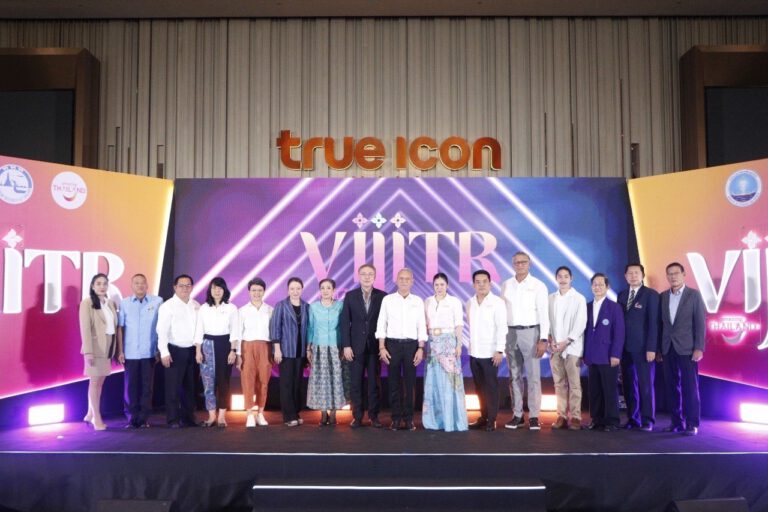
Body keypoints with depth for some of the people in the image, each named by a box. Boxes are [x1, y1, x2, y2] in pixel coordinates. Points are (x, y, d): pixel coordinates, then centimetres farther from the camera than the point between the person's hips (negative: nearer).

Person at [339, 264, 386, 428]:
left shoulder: (382, 296, 1)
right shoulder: (350, 296, 4)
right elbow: (344, 322, 1)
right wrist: (346, 345, -6)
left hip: (375, 346, 0)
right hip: (356, 346, 1)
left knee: (375, 383, 5)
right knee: (356, 383, 4)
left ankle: (374, 416, 14)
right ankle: (357, 416, 12)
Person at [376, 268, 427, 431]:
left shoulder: (418, 301, 5)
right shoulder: (387, 300, 3)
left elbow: (421, 326, 5)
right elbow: (381, 324, 2)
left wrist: (421, 348, -2)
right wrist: (381, 347, -4)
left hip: (411, 344, 1)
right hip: (392, 344, -1)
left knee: (410, 382, 4)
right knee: (394, 382, 4)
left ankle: (408, 418, 14)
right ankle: (396, 417, 14)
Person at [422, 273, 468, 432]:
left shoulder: (454, 301, 0)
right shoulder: (427, 302, 10)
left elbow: (459, 325, -3)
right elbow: (425, 324, 10)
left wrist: (459, 345, -10)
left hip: (448, 342, -3)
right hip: (433, 343, 4)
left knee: (449, 380, -4)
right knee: (433, 380, 5)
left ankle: (451, 419, 4)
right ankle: (435, 418, 15)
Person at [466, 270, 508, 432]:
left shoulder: (497, 302, -7)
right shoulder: (470, 303, 8)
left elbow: (502, 327, -11)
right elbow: (471, 326, 11)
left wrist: (499, 350, -15)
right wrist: (471, 346, 7)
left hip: (490, 352, -5)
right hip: (474, 352, 5)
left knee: (491, 387, 2)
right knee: (479, 387, 11)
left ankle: (491, 420, 10)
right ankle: (483, 417, 21)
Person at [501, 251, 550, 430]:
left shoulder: (538, 285, -2)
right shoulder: (506, 285, 8)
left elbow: (543, 314, -5)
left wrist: (543, 339, -12)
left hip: (530, 332, -3)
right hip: (510, 333, 3)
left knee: (533, 375, -2)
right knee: (514, 376, 8)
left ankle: (533, 416, 4)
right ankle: (517, 415, 15)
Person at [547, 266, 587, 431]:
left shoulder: (579, 298, 1)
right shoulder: (550, 298, 10)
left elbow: (581, 323, -6)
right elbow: (547, 321, 8)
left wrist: (566, 342, -13)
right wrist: (550, 340, -7)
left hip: (572, 347, -3)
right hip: (554, 347, 3)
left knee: (574, 383, -3)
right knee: (559, 383, 5)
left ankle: (575, 417, 2)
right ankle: (562, 416, 10)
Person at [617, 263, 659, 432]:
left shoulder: (651, 294, -1)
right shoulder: (622, 295, 14)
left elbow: (654, 323, -7)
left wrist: (651, 348, -14)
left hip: (643, 347, -4)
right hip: (625, 347, 5)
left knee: (645, 384, -1)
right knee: (628, 385, 6)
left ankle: (647, 420, 7)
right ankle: (632, 419, 13)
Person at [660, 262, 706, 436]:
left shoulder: (694, 295, 0)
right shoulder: (663, 296, 9)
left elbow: (700, 323, -4)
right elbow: (661, 323, 9)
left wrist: (699, 348, -11)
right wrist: (658, 348, 5)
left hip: (687, 348, -3)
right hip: (668, 349, 4)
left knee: (690, 387, -2)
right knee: (672, 387, 6)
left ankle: (692, 424, 5)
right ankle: (676, 422, 13)